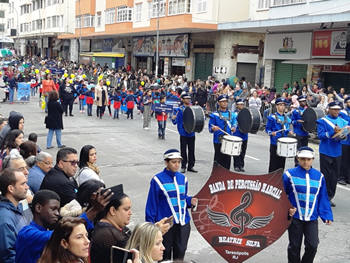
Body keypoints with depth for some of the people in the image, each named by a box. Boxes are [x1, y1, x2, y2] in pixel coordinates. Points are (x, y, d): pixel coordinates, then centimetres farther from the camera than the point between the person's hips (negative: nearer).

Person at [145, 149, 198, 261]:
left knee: (180, 254, 11)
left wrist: (190, 201, -4)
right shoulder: (157, 180, -7)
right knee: (165, 255, 7)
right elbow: (152, 205, -4)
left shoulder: (183, 178, 7)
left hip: (183, 223, 4)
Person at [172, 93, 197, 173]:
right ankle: (183, 166, 10)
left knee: (191, 150, 9)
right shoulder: (179, 110, -3)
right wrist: (173, 119, -28)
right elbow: (175, 122, -7)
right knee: (183, 150, 2)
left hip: (191, 133, 4)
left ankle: (191, 166, 17)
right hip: (183, 133, -4)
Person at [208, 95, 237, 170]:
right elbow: (210, 128, -4)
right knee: (218, 161, -2)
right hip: (218, 141, -4)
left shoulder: (231, 114, 12)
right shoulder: (214, 115, -2)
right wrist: (213, 128, -26)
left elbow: (234, 124, 21)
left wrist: (233, 128, -2)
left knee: (227, 160, 6)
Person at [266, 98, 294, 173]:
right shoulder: (272, 117, -6)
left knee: (282, 163, 9)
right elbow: (267, 128, -5)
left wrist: (289, 132, 1)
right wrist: (271, 133, -24)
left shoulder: (286, 118, 12)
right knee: (274, 163, -3)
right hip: (274, 144, -5)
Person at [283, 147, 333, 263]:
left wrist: (327, 215, 1)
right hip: (295, 217, -2)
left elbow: (323, 198, 9)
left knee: (312, 246, -3)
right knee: (295, 246, 10)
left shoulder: (319, 176, 3)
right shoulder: (290, 174, -7)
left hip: (312, 218, 2)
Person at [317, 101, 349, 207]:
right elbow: (320, 135, -14)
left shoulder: (342, 121, 10)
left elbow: (345, 135, 11)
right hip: (326, 152, -5)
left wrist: (343, 135, -12)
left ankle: (330, 197, 21)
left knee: (335, 175, 9)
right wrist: (333, 131, -25)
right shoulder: (323, 121, -5)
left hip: (337, 152, 5)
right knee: (326, 175, -1)